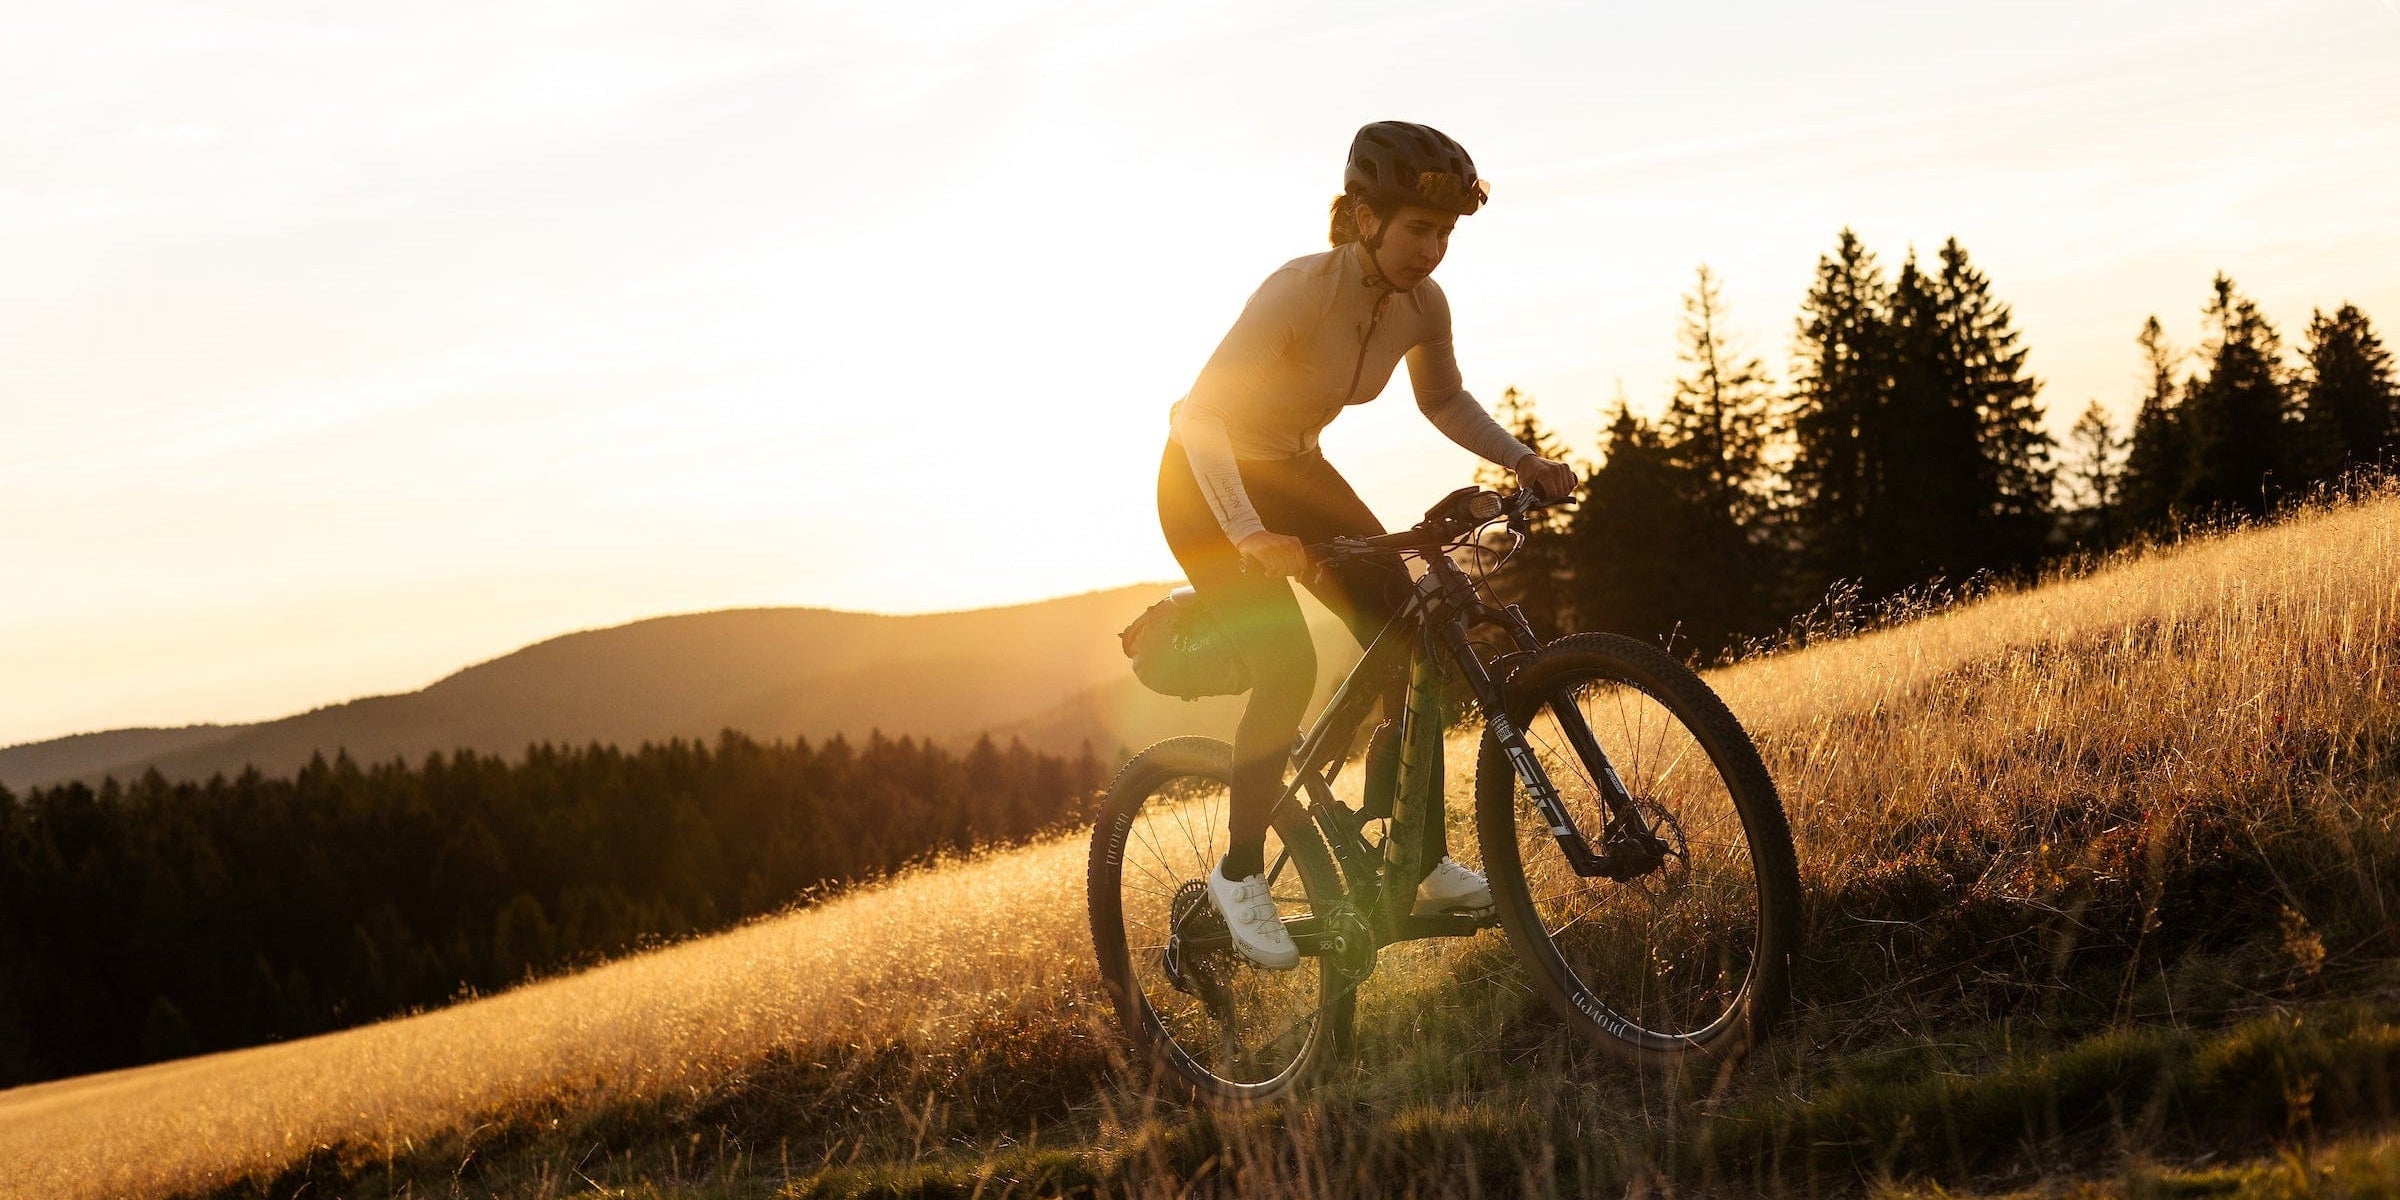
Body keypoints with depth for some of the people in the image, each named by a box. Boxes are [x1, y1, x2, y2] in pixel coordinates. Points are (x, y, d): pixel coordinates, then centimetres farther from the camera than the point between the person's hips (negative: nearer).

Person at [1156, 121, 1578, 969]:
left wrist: (1522, 461, -8)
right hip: (1209, 483, -7)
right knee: (1288, 667, -23)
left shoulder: (1421, 304, -11)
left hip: (1292, 473, 7)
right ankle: (1241, 874, -7)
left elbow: (1444, 401, 8)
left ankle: (1423, 863, 4)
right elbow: (1199, 414, -34)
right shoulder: (1300, 292, -31)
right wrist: (1251, 535, -46)